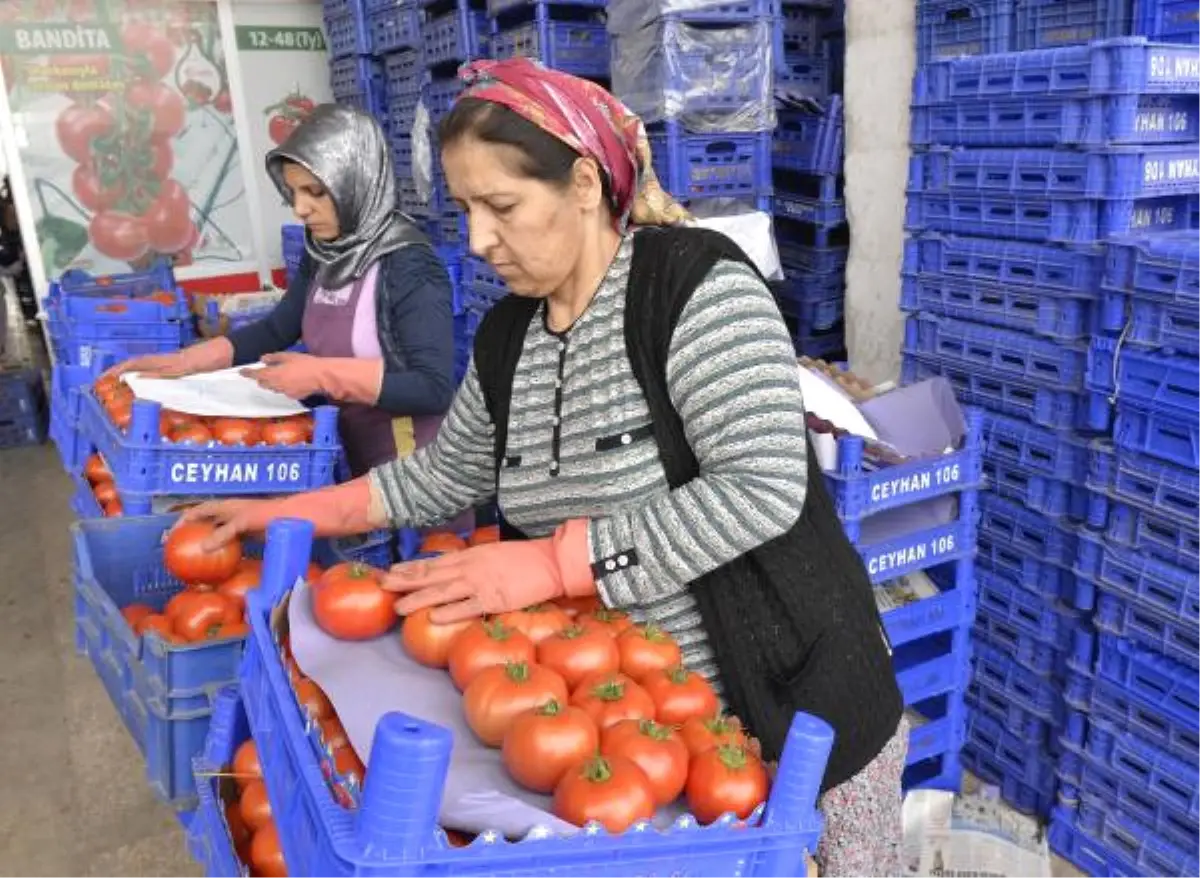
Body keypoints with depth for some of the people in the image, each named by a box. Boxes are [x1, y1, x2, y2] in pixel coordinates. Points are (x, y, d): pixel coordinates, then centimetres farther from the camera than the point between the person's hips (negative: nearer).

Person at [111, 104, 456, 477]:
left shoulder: (409, 267, -21)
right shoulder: (323, 253, 3)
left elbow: (435, 389, -25)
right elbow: (275, 331, 12)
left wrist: (324, 375, -27)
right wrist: (183, 361, 2)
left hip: (406, 472, -7)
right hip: (351, 457, 7)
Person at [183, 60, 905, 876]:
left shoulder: (698, 283, -19)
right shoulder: (507, 336, 2)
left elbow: (763, 490, -27)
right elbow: (446, 474, 16)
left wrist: (551, 561, -27)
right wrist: (290, 512, 13)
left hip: (795, 699, -5)